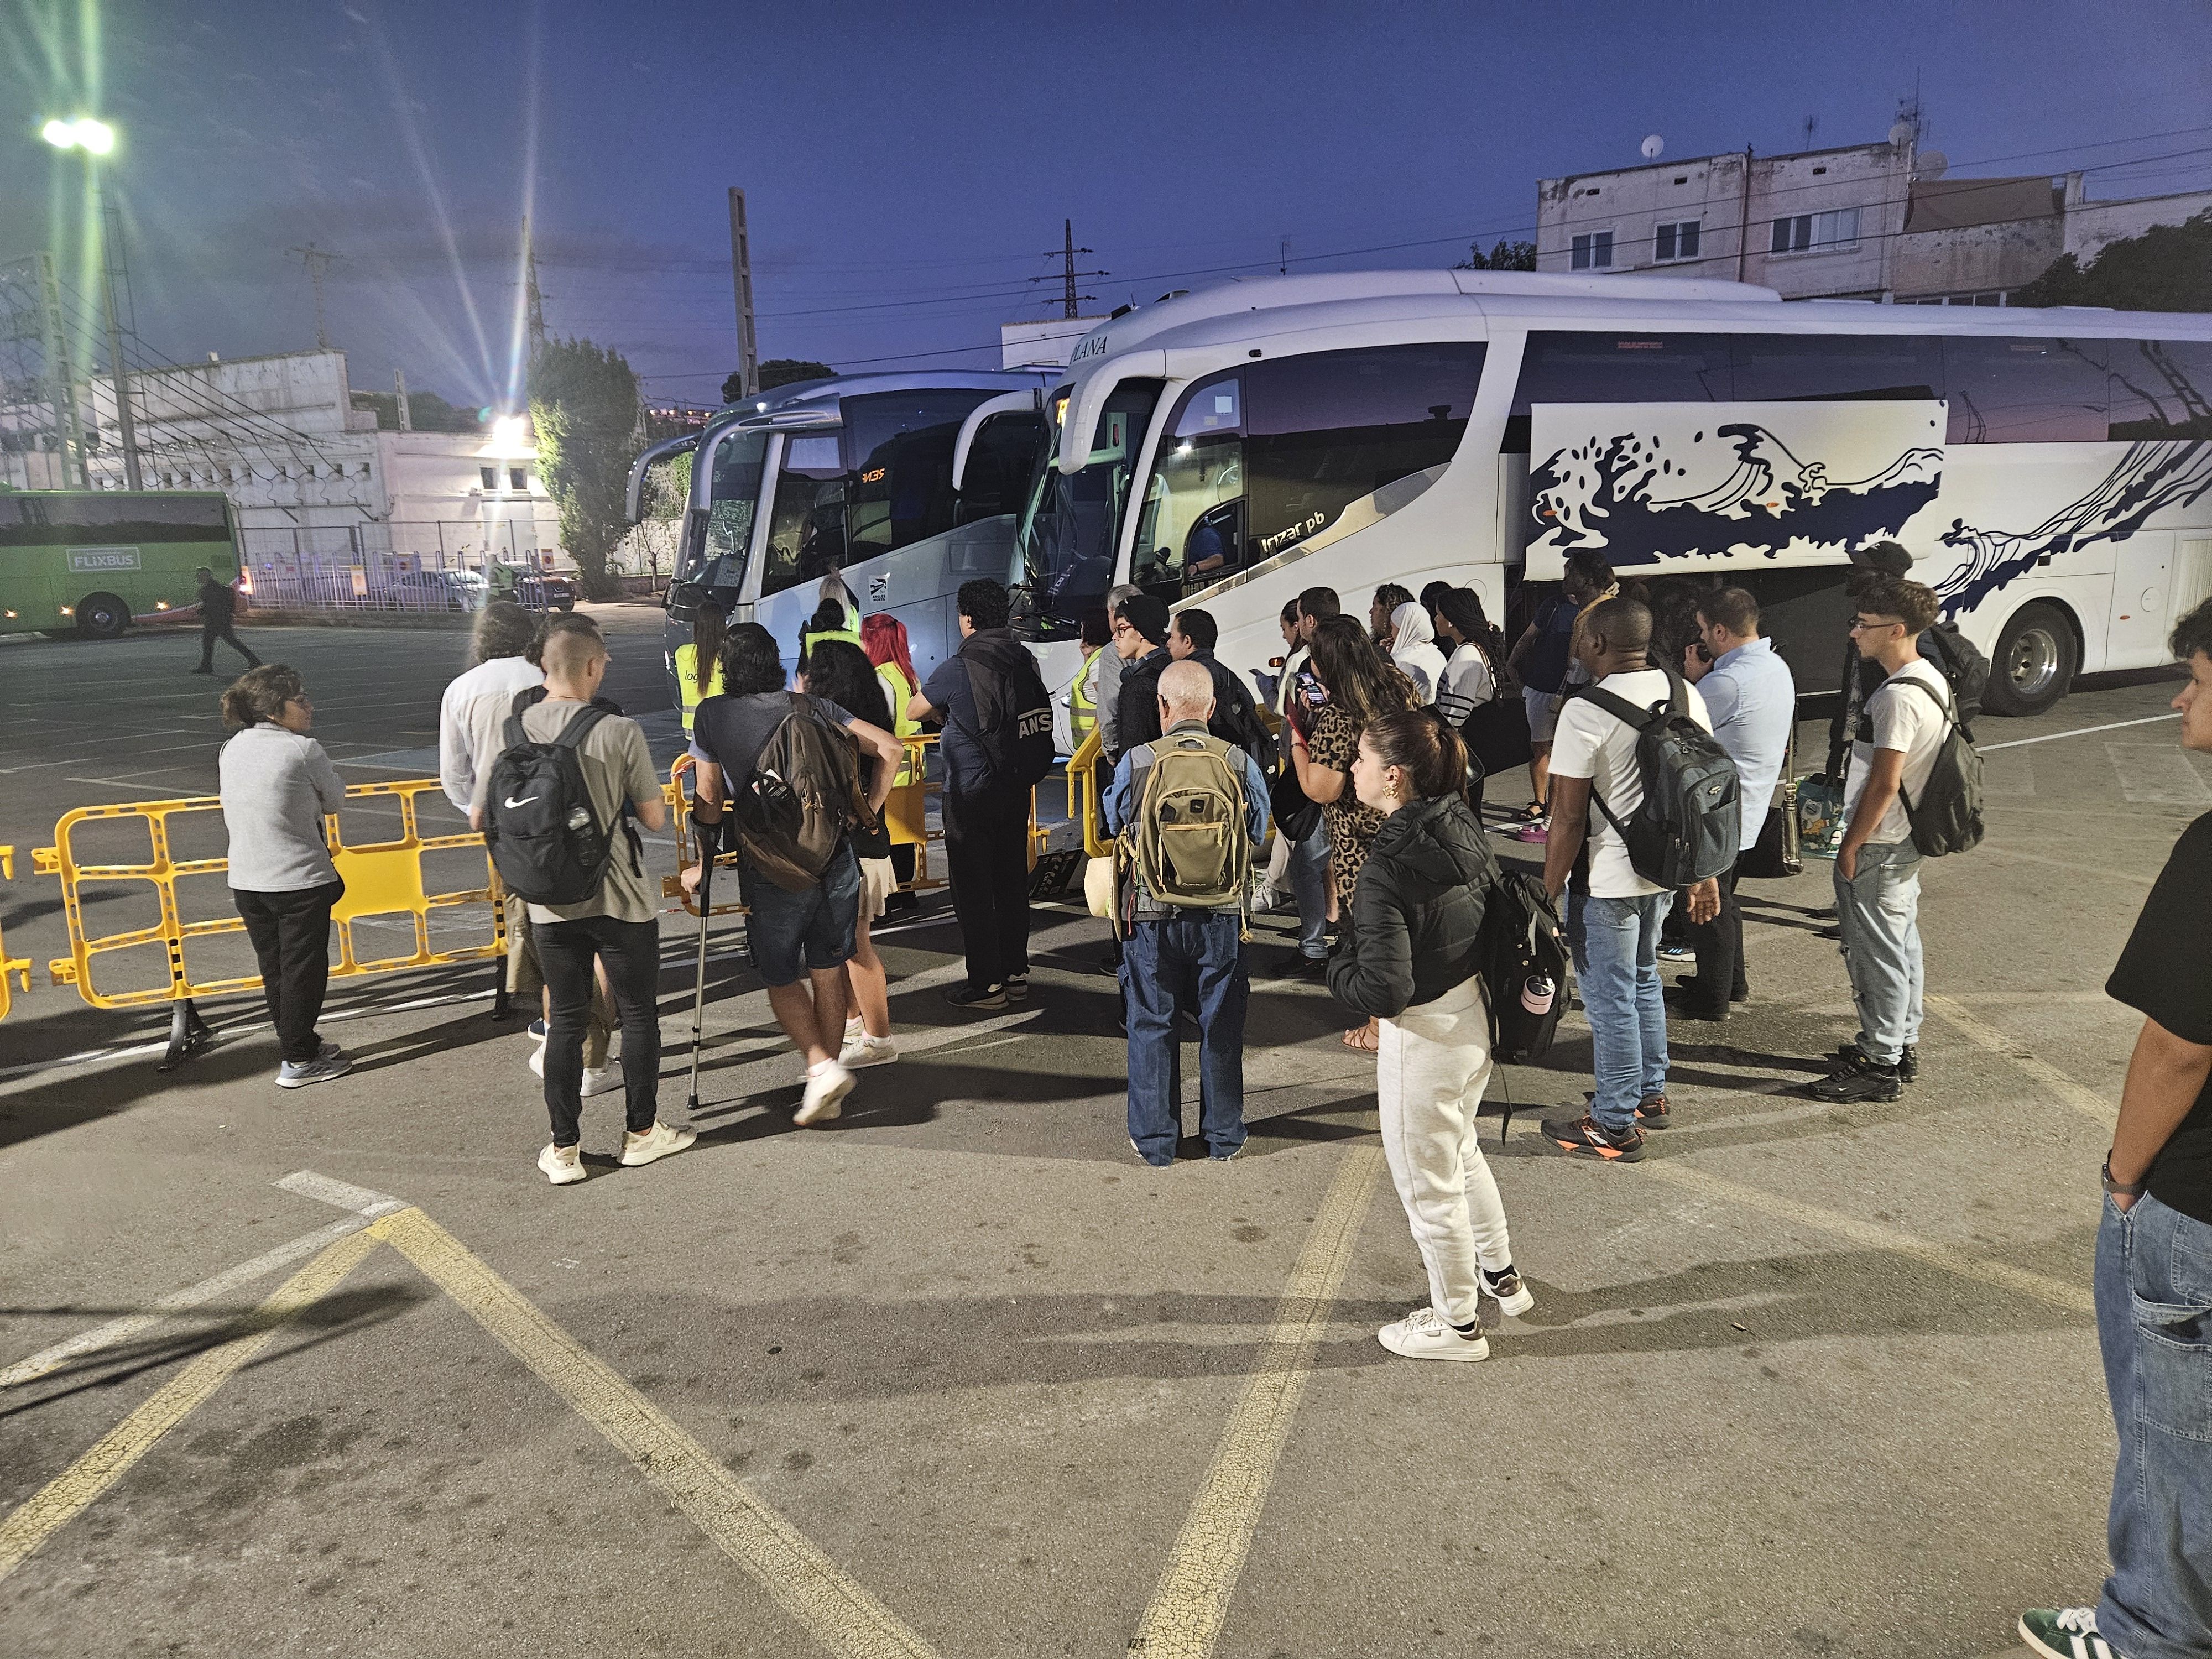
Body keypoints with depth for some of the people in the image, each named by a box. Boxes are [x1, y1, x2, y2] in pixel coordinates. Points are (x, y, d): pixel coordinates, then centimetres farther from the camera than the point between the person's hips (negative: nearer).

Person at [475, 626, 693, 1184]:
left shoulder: (511, 730, -3)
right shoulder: (620, 732, -14)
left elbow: (481, 818, 4)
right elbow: (654, 818, -9)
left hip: (549, 903, 3)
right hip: (621, 899, -3)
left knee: (565, 1019, 12)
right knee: (638, 1013, 13)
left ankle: (564, 1149, 17)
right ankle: (641, 1132, 24)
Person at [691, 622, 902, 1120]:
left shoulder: (713, 713, 2)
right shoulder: (812, 707, 8)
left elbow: (709, 799, 4)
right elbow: (889, 748, 2)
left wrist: (705, 864, 15)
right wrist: (867, 814, 10)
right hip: (834, 853, 3)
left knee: (780, 978, 12)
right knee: (829, 971, 14)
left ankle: (822, 1065, -8)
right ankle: (830, 1096, 20)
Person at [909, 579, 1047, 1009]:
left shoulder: (958, 668, -16)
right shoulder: (1025, 660, 1)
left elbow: (914, 711, -2)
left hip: (971, 792, -6)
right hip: (1016, 788, 6)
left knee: (973, 889, 3)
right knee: (1012, 881, 15)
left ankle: (986, 984, 7)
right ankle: (1016, 973, 23)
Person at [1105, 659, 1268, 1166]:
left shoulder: (1135, 763, -10)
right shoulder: (1241, 763, -7)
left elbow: (1115, 827, 6)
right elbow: (1257, 837, 6)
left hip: (1153, 915, -1)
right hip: (1223, 916, 1)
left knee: (1151, 1027, 12)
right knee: (1221, 1027, 14)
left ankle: (1154, 1139, 19)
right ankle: (1223, 1134, 25)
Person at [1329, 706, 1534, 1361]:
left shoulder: (1385, 871, -28)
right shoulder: (1463, 825, -4)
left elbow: (1383, 992, -29)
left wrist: (1336, 966, -9)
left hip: (1425, 1037, -8)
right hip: (1477, 1015, 9)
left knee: (1429, 1185, 14)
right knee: (1460, 1151, 31)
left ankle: (1457, 1323, 34)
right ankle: (1500, 1275, 50)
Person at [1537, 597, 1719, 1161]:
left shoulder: (1585, 711, -20)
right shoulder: (1686, 694, 1)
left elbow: (1569, 817, -20)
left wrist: (1549, 892, -10)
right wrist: (1705, 874, 16)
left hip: (1607, 881, -8)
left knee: (1610, 1001, 5)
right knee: (1643, 982, 25)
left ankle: (1615, 1126, 17)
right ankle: (1650, 1094, 39)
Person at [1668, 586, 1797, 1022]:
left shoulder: (1727, 683, -27)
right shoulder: (1778, 667, 5)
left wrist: (1692, 679, -8)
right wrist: (1704, 678, 1)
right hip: (1750, 806, 10)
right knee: (1722, 899, 24)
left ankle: (1711, 999, 16)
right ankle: (1732, 981, 37)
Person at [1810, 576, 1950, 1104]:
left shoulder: (1898, 696, -24)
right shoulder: (1933, 680, 8)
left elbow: (1884, 783, -24)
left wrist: (1852, 845, -16)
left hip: (1877, 845, -10)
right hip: (1907, 841, 10)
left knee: (1875, 952, -1)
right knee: (1901, 942, 19)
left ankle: (1879, 1064, 9)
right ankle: (1902, 1043, 31)